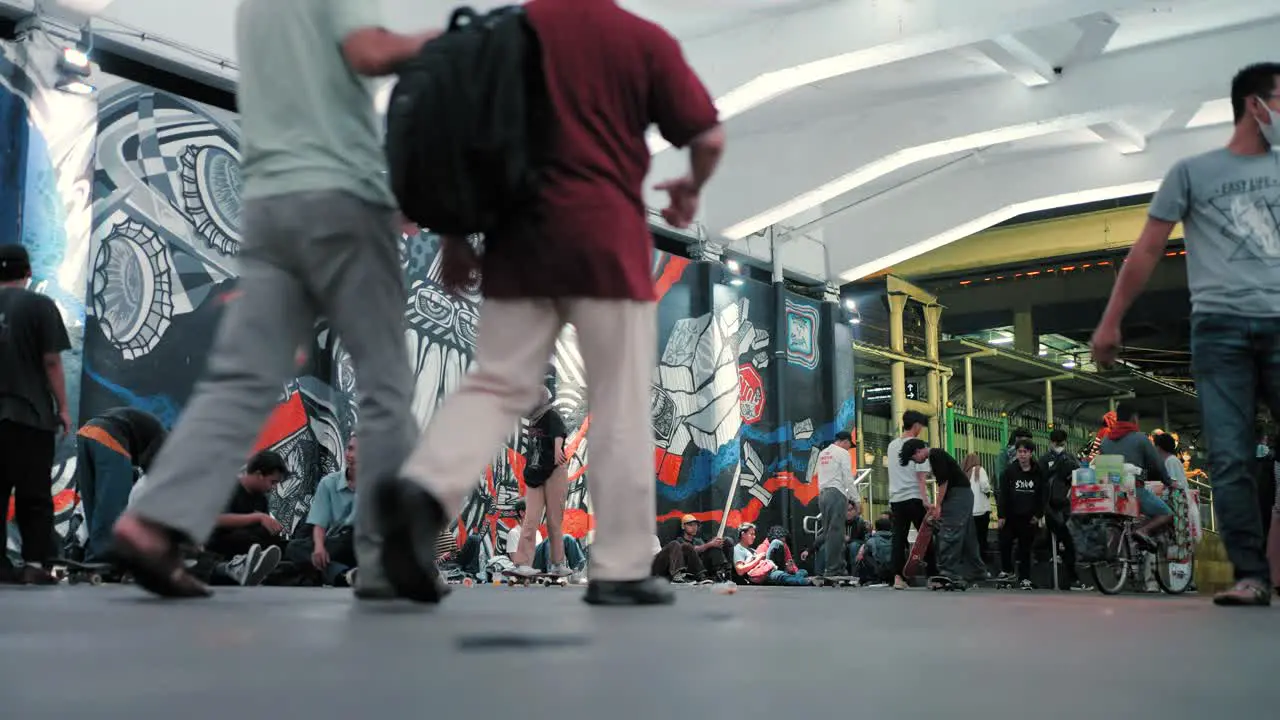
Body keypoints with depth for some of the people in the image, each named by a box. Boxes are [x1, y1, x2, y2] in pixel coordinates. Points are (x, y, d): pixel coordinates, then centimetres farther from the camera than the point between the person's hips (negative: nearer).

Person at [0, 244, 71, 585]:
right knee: (34, 494, 0)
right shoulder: (40, 305, -4)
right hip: (30, 413, -4)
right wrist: (63, 407, -2)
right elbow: (51, 361, -8)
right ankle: (34, 564, -4)